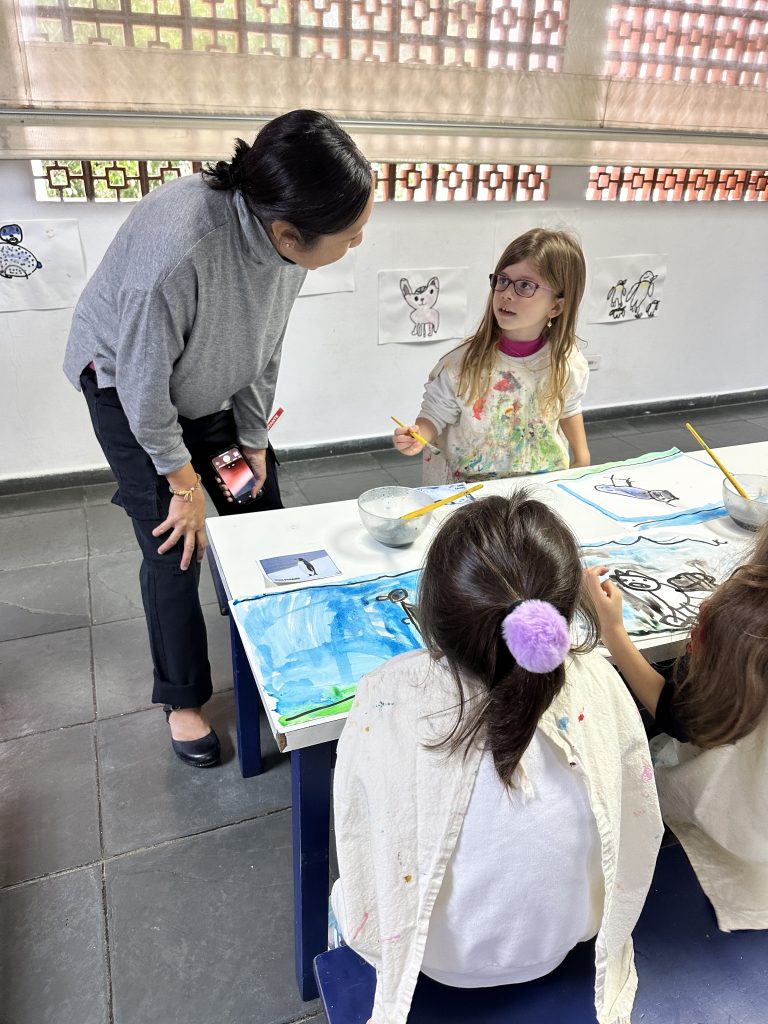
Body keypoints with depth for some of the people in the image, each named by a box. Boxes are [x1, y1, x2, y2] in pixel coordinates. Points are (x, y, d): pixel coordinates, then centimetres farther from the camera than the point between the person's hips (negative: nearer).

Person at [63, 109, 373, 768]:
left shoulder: (287, 231, -22)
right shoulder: (175, 250, -42)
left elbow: (266, 345, -6)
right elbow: (145, 385, -28)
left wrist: (252, 439, 1)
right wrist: (184, 481, -15)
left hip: (216, 384, 6)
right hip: (128, 387, -5)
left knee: (263, 517, 8)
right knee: (175, 551, -4)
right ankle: (184, 699, 19)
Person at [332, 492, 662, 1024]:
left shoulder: (386, 701, -37)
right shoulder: (597, 686, -31)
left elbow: (356, 833, -17)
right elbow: (639, 830, -12)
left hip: (436, 957, -1)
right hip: (561, 944, 2)